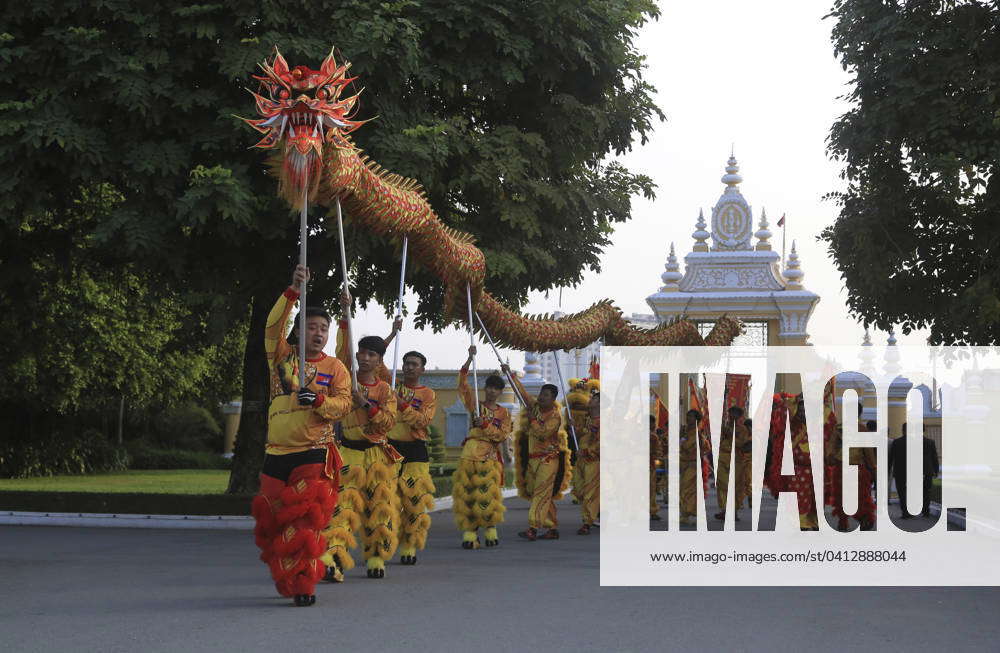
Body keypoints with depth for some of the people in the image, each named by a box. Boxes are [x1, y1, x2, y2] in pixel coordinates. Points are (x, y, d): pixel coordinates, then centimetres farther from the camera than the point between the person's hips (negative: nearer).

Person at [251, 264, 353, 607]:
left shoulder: (335, 368, 8)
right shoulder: (282, 358, 10)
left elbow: (343, 404, 0)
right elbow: (273, 327, -5)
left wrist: (318, 401, -20)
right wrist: (293, 291, -14)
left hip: (314, 454, -2)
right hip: (276, 453, 2)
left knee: (307, 520, -10)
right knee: (273, 521, 5)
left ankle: (304, 585, -7)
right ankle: (285, 580, 19)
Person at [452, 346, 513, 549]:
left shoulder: (504, 414, 14)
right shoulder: (476, 405, 11)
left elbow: (503, 435, 2)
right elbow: (462, 383, 2)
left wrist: (485, 425, -11)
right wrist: (470, 359, -6)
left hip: (491, 456, 1)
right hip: (471, 452, -1)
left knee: (489, 494, -2)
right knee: (467, 493, -7)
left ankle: (490, 531, 11)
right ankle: (469, 532, -6)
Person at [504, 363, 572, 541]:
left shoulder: (556, 417, -11)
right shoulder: (535, 406, 9)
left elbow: (542, 433, -22)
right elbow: (522, 392, 13)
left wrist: (532, 419, -13)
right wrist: (510, 374, 11)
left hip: (548, 460, -7)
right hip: (533, 459, 7)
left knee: (541, 494, -14)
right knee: (545, 496, 8)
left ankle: (533, 529, -25)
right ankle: (553, 529, 13)